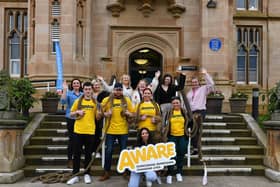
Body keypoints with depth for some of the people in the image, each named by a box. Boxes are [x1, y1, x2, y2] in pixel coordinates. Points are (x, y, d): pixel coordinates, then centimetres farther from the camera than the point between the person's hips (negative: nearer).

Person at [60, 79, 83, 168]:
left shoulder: (83, 95, 8)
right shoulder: (68, 93, 0)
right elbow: (63, 102, -18)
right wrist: (64, 90, -21)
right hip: (71, 119, -3)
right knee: (71, 139, 0)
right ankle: (70, 160, 11)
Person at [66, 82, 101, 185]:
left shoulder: (95, 102, 3)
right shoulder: (78, 101, 3)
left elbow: (97, 117, 4)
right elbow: (71, 114, 9)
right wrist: (77, 112, -10)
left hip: (90, 131, 0)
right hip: (78, 130, 0)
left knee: (88, 153, 8)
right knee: (77, 153, 4)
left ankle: (87, 174, 20)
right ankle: (75, 175, 14)